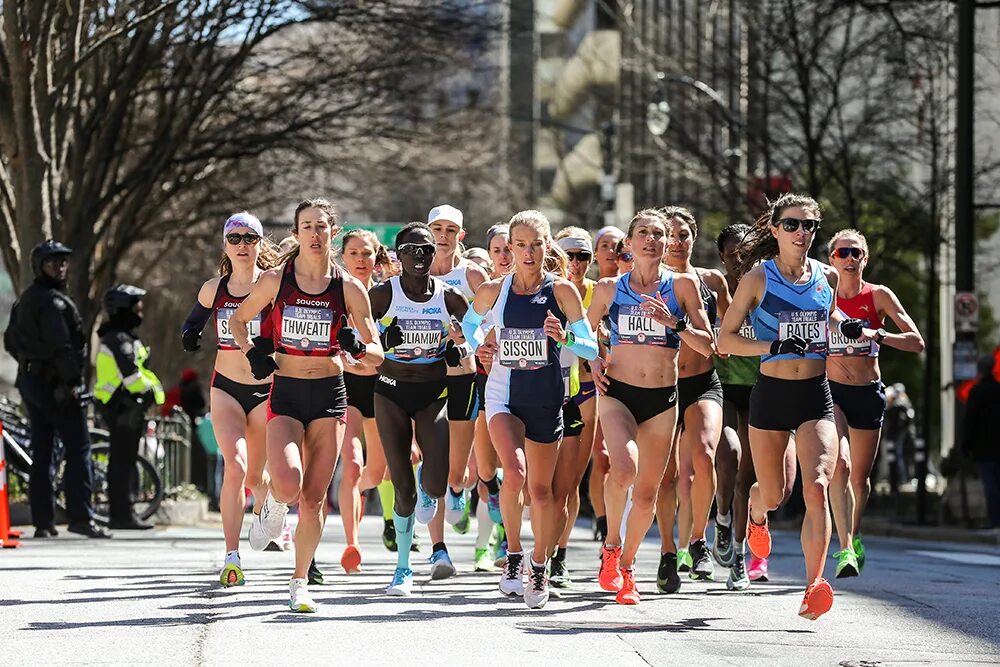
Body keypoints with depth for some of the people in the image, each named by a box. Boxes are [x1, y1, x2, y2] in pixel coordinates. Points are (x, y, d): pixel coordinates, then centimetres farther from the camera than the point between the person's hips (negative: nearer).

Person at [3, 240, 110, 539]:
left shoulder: (25, 301, 16)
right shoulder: (53, 301, -14)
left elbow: (10, 341, 23)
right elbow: (61, 346, -22)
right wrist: (72, 380, -19)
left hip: (30, 380, 10)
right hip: (55, 384, -10)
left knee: (41, 452, 10)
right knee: (78, 449, -10)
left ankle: (42, 521, 10)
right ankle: (80, 517, -16)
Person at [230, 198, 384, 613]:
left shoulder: (348, 289, 1)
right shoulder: (275, 280, 0)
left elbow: (376, 355, 5)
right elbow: (238, 320, 15)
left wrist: (357, 347, -17)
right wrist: (252, 354, -2)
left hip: (329, 395, 1)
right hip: (285, 394, -1)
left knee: (314, 497, 2)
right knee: (288, 485, -22)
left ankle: (300, 582, 15)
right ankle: (274, 503, 15)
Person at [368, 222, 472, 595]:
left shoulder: (448, 297, -2)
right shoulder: (383, 295, -6)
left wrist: (461, 351, -8)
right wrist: (382, 340, -23)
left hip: (433, 392, 0)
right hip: (392, 392, 0)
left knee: (436, 483, -18)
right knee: (402, 487, -2)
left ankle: (427, 490, 22)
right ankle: (403, 567, 16)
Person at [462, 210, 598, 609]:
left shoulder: (562, 291, -5)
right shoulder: (493, 292, -1)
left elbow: (592, 348, -4)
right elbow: (471, 322, 20)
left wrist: (565, 338, -23)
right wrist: (478, 345, 0)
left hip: (546, 399, 0)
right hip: (504, 393, 0)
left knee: (540, 489, 7)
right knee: (514, 472, -23)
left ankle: (539, 569, 25)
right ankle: (513, 555, -4)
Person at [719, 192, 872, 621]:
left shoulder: (827, 276, 6)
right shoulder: (758, 278, -5)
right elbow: (725, 339, -4)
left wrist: (850, 328, 4)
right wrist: (773, 347, -18)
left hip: (816, 396, 1)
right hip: (771, 393, -1)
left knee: (817, 487, -18)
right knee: (773, 494, 12)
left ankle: (814, 587, -22)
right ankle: (756, 513, 52)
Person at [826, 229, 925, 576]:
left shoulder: (879, 296, -1)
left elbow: (916, 342, -7)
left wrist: (880, 336, -21)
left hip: (868, 393, 1)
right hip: (830, 391, -1)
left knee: (860, 476, 11)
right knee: (839, 463, -23)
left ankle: (853, 536, 40)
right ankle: (846, 550, -27)